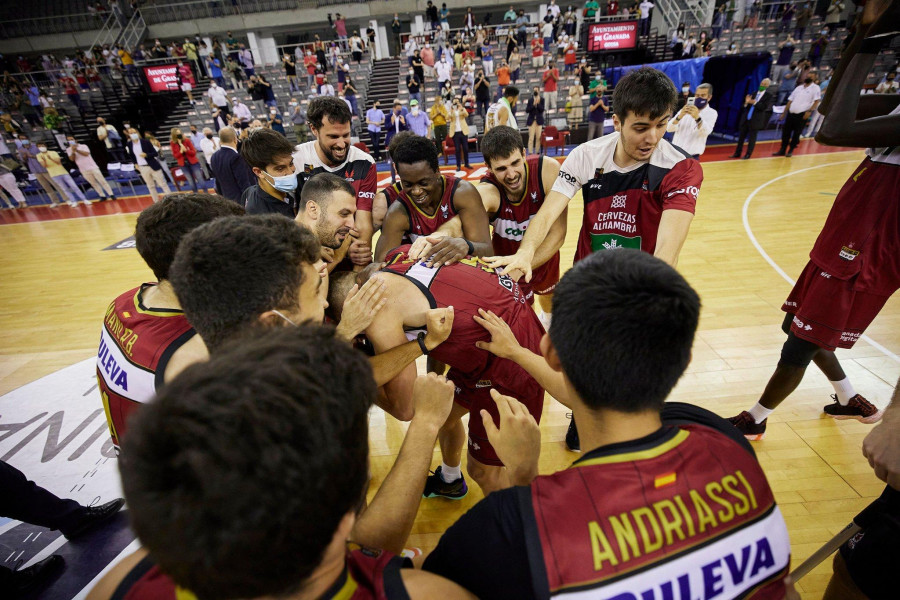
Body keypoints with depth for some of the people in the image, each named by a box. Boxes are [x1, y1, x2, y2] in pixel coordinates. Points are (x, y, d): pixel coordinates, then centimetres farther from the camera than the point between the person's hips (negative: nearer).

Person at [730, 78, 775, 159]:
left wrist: (754, 102, -22)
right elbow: (746, 106, 11)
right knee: (741, 136, 7)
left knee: (752, 137, 1)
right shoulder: (755, 93, 12)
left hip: (756, 120, -5)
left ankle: (748, 154, 9)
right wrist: (746, 102, -11)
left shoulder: (770, 95, -2)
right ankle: (737, 153, 15)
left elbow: (764, 107, -14)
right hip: (746, 118, 5)